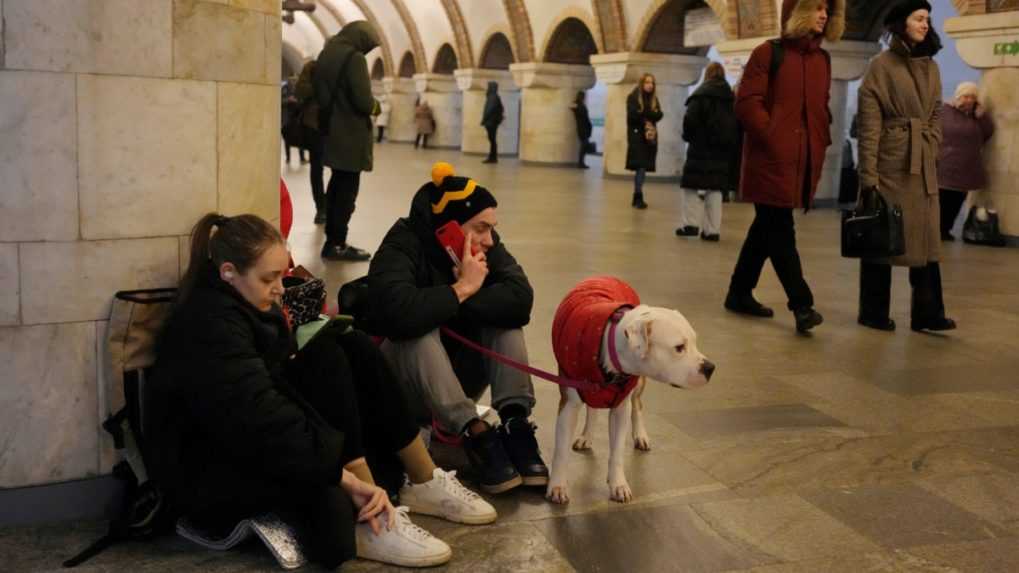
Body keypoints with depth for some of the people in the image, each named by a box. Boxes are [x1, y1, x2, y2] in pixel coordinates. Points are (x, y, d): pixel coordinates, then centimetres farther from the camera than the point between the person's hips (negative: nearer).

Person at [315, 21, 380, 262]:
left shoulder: (326, 54, 11)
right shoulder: (354, 58, -16)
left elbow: (320, 92, 17)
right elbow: (363, 101, -21)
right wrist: (376, 107, -1)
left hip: (331, 130, 9)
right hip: (351, 133, -9)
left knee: (337, 184, 17)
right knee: (347, 188, -2)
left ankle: (332, 240, 22)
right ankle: (337, 244, 1)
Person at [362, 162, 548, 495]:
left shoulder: (485, 245, -7)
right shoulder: (401, 248, -22)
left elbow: (520, 299, -24)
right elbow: (399, 311, -43)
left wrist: (449, 304, -30)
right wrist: (461, 290, -31)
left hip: (458, 375, 5)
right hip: (401, 383, -5)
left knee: (504, 317, -17)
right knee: (421, 332, -34)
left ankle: (515, 423, -27)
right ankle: (475, 434, -37)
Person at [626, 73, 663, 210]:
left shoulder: (654, 99, 14)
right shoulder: (633, 97, -2)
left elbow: (659, 115, 1)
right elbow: (632, 115, -14)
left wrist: (643, 113, -14)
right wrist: (648, 117, -8)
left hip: (650, 136, 5)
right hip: (637, 136, -5)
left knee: (643, 168, 6)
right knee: (640, 167, -14)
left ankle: (637, 197, 15)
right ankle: (639, 197, -14)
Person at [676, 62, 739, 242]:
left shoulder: (701, 94, -7)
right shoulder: (731, 97, 10)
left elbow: (690, 120, -14)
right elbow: (737, 126, 7)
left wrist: (688, 136, 3)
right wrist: (731, 145, 11)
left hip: (701, 148, -5)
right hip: (723, 150, 5)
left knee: (693, 185, 2)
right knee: (715, 188, 8)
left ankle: (691, 223, -8)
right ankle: (712, 229, 5)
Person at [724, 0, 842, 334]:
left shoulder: (822, 60, 15)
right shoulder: (769, 53, -4)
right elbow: (747, 104, -10)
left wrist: (821, 143, 9)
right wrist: (774, 139, -13)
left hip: (805, 160, 7)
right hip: (772, 158, -7)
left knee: (767, 228, 12)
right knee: (780, 231, -7)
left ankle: (740, 293, 22)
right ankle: (802, 305, -6)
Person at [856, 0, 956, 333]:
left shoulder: (931, 67, 12)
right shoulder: (881, 65, -7)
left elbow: (936, 116, 17)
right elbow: (869, 124, -11)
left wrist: (930, 153, 6)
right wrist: (868, 174, -15)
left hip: (923, 165, 6)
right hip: (890, 162, -6)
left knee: (925, 236, 5)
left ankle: (927, 313, 11)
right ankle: (873, 312, 12)